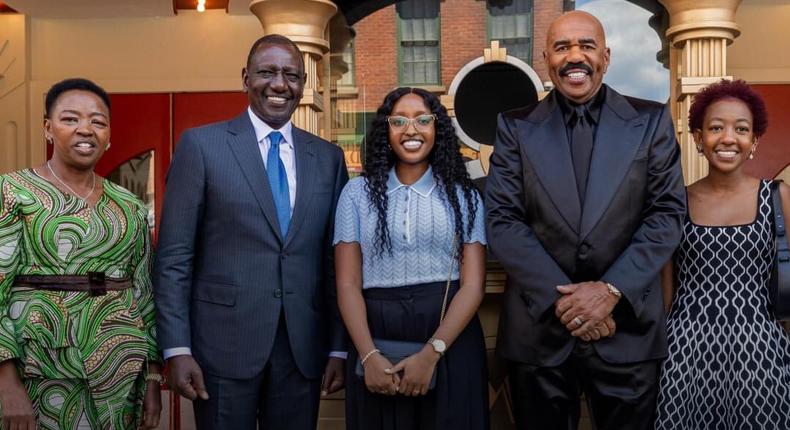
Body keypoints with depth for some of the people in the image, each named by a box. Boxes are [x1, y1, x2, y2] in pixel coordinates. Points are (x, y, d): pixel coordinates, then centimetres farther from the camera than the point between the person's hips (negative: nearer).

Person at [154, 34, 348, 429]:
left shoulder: (328, 157, 8)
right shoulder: (201, 144, -2)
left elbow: (335, 261, 9)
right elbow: (174, 256, -4)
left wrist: (339, 348, 6)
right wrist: (176, 349, -9)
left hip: (303, 351, 3)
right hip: (223, 345, -3)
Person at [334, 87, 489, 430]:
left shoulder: (463, 196, 4)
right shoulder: (357, 192, 5)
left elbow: (473, 284, -3)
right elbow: (347, 283, -1)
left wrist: (431, 353, -15)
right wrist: (369, 356, -14)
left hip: (451, 342, 0)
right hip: (376, 338, 0)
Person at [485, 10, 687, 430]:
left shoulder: (650, 121, 3)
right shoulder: (516, 126, 2)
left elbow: (667, 213, -2)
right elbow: (503, 220, -4)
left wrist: (611, 290, -13)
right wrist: (560, 297, -14)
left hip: (628, 325, 0)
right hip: (539, 324, 0)